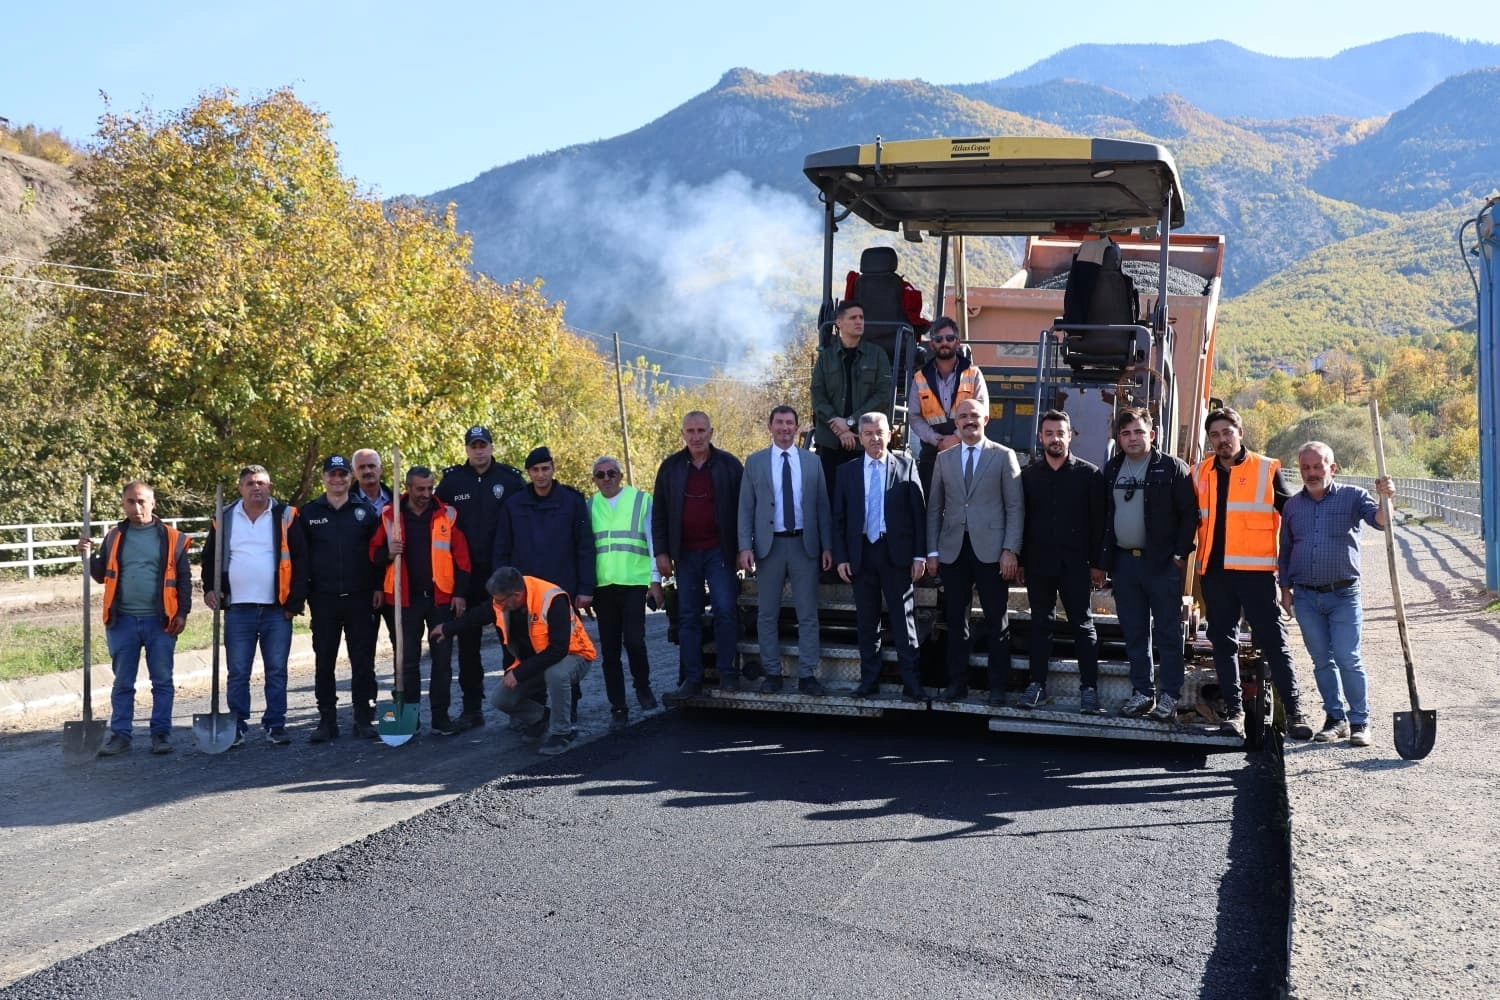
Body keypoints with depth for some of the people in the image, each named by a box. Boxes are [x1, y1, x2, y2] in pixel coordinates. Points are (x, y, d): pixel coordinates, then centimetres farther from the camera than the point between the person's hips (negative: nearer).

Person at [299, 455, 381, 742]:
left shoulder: (365, 511, 5)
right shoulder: (308, 513, 6)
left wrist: (377, 588, -5)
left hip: (360, 599, -1)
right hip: (323, 600, 1)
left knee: (363, 662, 3)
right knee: (323, 662, 5)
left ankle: (364, 720, 10)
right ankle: (327, 720, 14)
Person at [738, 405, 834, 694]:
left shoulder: (812, 462, 7)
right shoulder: (755, 462, 4)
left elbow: (822, 507, 7)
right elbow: (746, 508, 2)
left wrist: (827, 546, 1)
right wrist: (745, 546, -7)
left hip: (805, 544, 0)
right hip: (769, 545, 0)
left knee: (808, 614, 2)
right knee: (768, 614, 6)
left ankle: (807, 675, 7)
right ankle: (772, 673, 15)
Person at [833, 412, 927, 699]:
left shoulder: (906, 465, 2)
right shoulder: (847, 471, 8)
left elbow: (919, 512, 0)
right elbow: (839, 518, 8)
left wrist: (919, 555, -5)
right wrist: (841, 557, 0)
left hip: (897, 553, -2)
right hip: (861, 554, 2)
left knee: (904, 621, 0)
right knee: (866, 622, 8)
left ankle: (911, 683, 4)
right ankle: (869, 680, 17)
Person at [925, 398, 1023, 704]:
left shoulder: (1003, 456, 3)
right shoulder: (944, 459, 13)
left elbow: (1015, 507, -1)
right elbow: (935, 508, 12)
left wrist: (1010, 550, -10)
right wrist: (932, 551, 5)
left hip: (990, 550, -3)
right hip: (953, 550, 3)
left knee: (997, 621, 2)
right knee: (956, 620, 7)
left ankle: (997, 686, 9)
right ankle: (957, 683, 15)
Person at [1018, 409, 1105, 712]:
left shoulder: (1089, 474, 1)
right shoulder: (1029, 475, 7)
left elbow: (1098, 521, -1)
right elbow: (1021, 519, 8)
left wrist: (1097, 563, -6)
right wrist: (1020, 561, 3)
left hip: (1075, 563, -2)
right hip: (1038, 562, 2)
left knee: (1082, 625, 1)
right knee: (1040, 624, 8)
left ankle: (1089, 688, 5)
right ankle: (1037, 685, 13)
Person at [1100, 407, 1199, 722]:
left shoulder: (1172, 468, -3)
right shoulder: (1112, 470, 12)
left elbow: (1190, 513, -6)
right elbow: (1104, 516, 13)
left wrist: (1181, 553, -12)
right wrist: (1103, 560, 8)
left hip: (1162, 562, -5)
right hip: (1124, 562, 5)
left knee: (1168, 633, -1)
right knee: (1134, 633, 9)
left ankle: (1170, 696, 4)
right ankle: (1142, 692, 17)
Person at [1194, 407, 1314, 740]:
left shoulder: (1267, 469, 2)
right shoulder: (1201, 474, 11)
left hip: (1256, 570, -4)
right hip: (1215, 570, 4)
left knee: (1272, 640, -3)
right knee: (1223, 642, 7)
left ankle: (1294, 709, 1)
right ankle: (1233, 709, 14)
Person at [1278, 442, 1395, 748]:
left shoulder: (1352, 497, 1)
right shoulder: (1292, 505, 11)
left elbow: (1379, 521, -15)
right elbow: (1285, 550, 16)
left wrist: (1385, 499, -35)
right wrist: (1285, 588, 12)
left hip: (1343, 595, -3)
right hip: (1306, 597, 3)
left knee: (1347, 659, -7)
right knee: (1322, 661, 8)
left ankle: (1360, 721, 4)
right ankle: (1335, 718, 18)